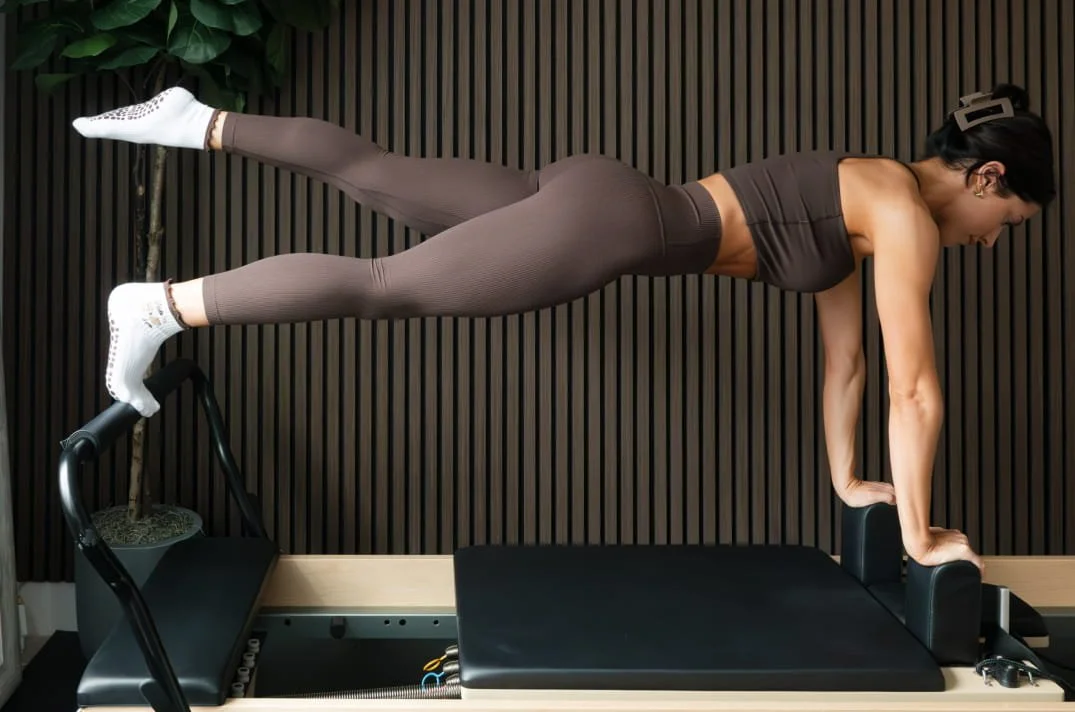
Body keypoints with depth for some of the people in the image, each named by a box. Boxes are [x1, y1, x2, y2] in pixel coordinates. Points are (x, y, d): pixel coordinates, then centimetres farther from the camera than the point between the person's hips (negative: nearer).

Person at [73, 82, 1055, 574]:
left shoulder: (867, 200, 18)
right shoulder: (906, 213, -9)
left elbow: (844, 352, 25)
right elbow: (916, 388, -10)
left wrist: (847, 481, 27)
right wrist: (919, 537, -1)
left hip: (598, 203, 8)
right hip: (608, 225, -8)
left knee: (377, 175, 11)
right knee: (386, 284, -4)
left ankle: (198, 122, 19)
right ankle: (163, 305, 2)